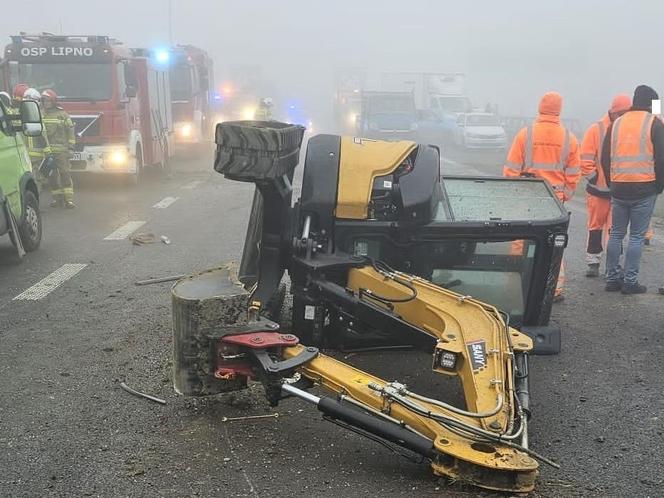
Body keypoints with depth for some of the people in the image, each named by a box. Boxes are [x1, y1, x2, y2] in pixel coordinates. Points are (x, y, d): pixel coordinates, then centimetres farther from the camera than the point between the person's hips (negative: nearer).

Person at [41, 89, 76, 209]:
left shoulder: (62, 114, 5)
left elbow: (70, 129, 6)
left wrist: (71, 144, 0)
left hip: (61, 150, -3)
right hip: (46, 150, 3)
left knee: (64, 173, -8)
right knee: (51, 175, 5)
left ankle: (68, 199, -10)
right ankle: (58, 198, 12)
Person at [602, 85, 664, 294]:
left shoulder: (616, 124, 10)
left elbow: (605, 158, 11)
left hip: (618, 188, 4)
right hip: (644, 189, -4)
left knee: (616, 234, 11)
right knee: (637, 236, 1)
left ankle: (612, 278, 14)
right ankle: (630, 281, 2)